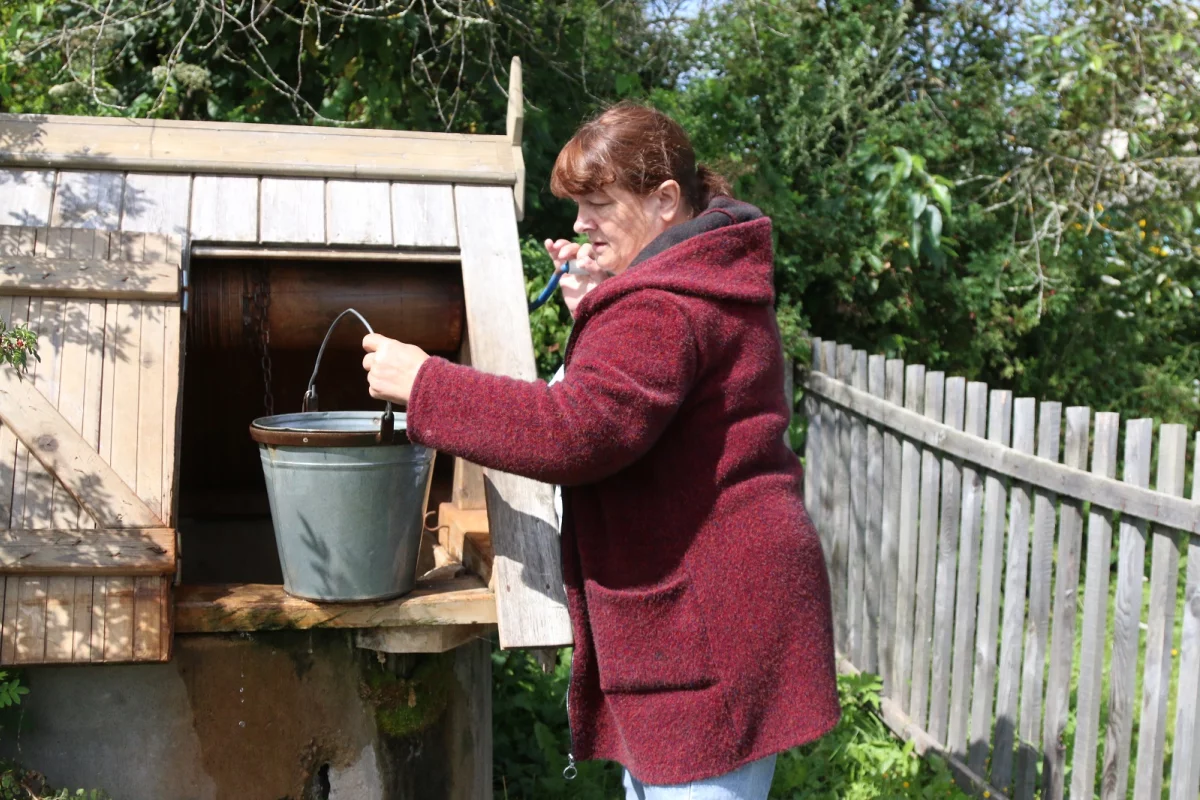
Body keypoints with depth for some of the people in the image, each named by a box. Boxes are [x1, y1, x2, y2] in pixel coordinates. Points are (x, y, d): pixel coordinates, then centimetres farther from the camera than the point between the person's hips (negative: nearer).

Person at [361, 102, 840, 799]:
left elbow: (578, 430, -31)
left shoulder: (663, 307, -19)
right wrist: (595, 309, 11)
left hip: (710, 627, -12)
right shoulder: (706, 277, 17)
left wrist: (424, 383, -24)